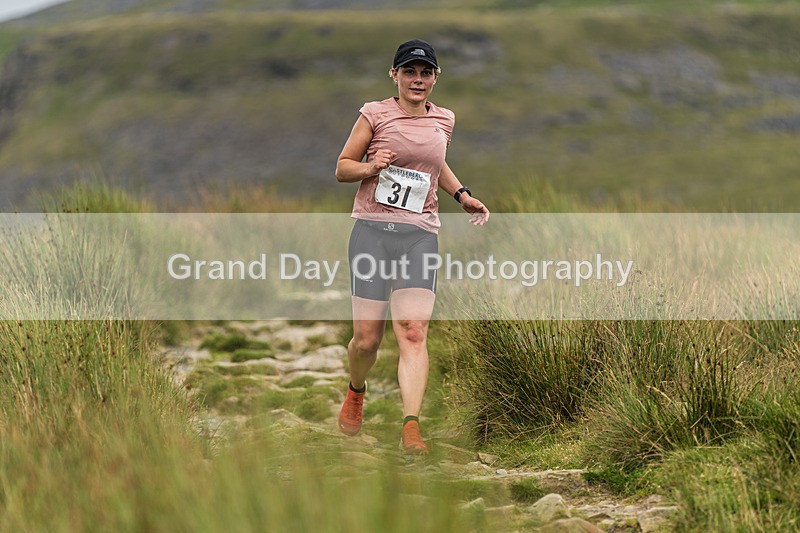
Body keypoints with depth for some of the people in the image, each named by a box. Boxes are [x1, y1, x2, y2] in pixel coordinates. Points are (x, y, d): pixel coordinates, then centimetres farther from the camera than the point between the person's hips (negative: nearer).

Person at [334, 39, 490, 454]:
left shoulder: (444, 121, 13)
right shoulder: (375, 114, 2)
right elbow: (342, 169, 6)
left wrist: (462, 195, 18)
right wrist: (372, 166, -14)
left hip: (420, 235, 2)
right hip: (372, 230, -2)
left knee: (413, 333, -14)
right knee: (367, 338, -1)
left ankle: (411, 425, -21)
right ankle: (356, 392, 31)